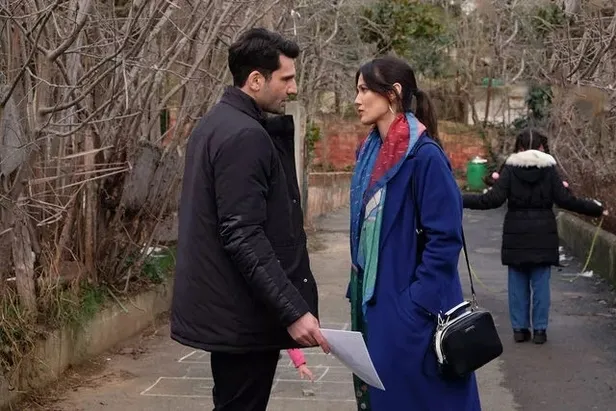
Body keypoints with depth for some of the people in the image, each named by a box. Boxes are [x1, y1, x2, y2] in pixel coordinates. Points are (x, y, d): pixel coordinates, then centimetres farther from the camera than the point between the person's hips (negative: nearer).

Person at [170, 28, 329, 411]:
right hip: (244, 311, -10)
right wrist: (293, 310, -25)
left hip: (225, 306, 10)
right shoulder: (245, 136, -20)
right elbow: (243, 237, -25)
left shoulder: (217, 123, 12)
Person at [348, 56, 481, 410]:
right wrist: (357, 289, 11)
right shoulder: (371, 152, 9)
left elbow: (445, 238, -18)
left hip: (408, 307, -8)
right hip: (373, 301, 8)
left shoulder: (424, 155, -15)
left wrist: (417, 306, -20)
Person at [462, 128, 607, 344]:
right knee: (540, 283, 5)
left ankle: (519, 328, 12)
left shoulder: (510, 167, -3)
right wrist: (595, 208, 5)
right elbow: (565, 200, -6)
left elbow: (493, 199, -10)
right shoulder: (549, 168, -1)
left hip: (516, 234, 0)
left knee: (518, 283, 8)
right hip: (543, 234, 0)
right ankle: (540, 329, 7)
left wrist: (460, 200, -4)